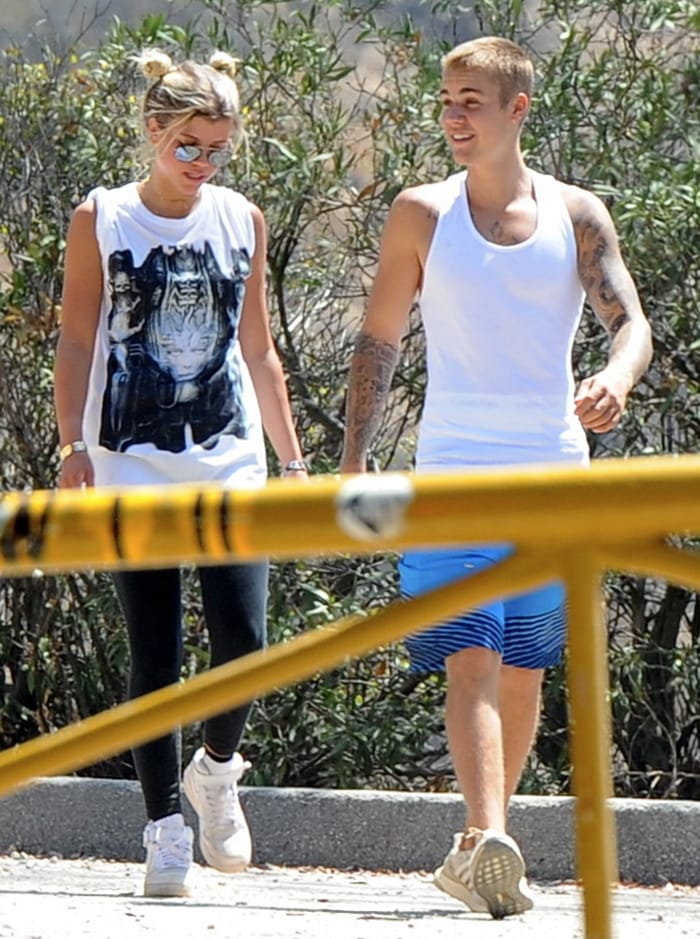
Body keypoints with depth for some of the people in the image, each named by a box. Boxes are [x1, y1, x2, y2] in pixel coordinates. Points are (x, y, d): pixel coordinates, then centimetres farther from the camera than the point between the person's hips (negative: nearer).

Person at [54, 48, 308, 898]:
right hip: (132, 464, -2)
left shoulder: (242, 222, 9)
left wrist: (292, 458, 14)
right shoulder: (101, 220, 1)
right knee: (155, 654, -3)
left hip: (230, 460, 2)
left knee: (244, 640, -10)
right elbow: (76, 343, 1)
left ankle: (216, 768, 18)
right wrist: (73, 447, -9)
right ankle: (165, 830, 6)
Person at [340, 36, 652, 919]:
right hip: (451, 472, -2)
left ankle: (476, 849, 20)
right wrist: (354, 458, 4)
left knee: (522, 671, 8)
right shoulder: (421, 214, 3)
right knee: (470, 659, -17)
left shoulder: (576, 215, 4)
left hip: (553, 476, 2)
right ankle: (489, 839, -30)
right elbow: (378, 340, 9)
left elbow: (631, 321, -3)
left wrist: (616, 378, -26)